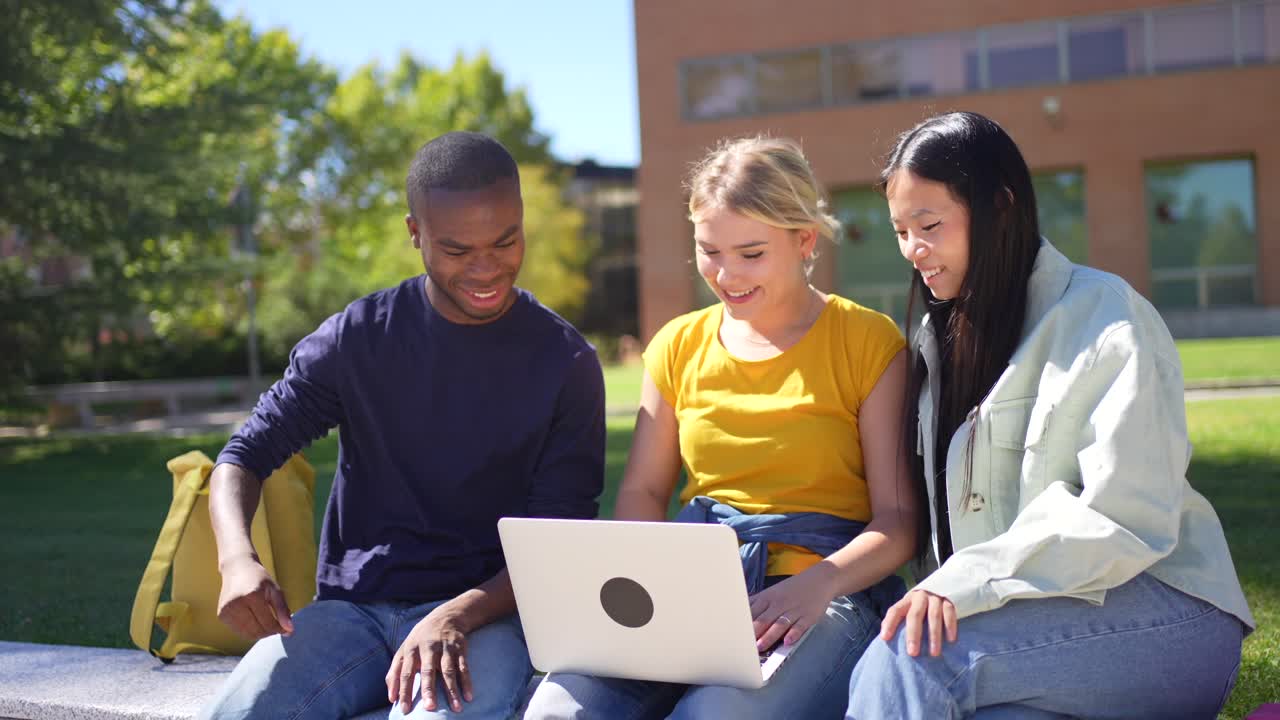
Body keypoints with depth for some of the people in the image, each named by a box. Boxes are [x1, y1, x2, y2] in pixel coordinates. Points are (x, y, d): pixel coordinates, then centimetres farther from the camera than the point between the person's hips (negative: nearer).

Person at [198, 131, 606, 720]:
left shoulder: (565, 362, 0)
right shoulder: (358, 336, 5)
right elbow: (245, 455, 6)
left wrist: (458, 616, -21)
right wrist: (236, 557, -16)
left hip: (484, 611, -2)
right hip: (351, 606, 2)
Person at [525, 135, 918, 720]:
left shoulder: (868, 342, 2)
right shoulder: (680, 345, 15)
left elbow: (900, 517, -2)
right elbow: (642, 491, 16)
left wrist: (817, 583, -21)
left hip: (823, 590, -3)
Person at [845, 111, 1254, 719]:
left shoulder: (1101, 316, -5)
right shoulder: (943, 340, 18)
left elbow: (1126, 521, -15)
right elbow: (947, 520, 13)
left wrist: (963, 584, -22)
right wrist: (939, 594, -6)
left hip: (1157, 608, -5)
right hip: (1028, 619, 5)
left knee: (901, 663, -29)